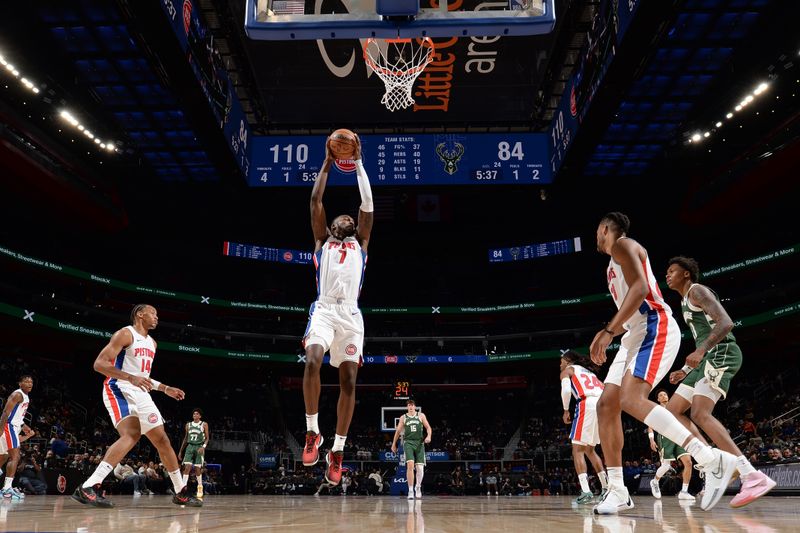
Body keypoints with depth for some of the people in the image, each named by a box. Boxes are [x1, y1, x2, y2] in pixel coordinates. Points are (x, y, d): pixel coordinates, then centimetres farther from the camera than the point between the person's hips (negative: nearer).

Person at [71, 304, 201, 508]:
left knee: (162, 439, 7)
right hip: (119, 390, -8)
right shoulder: (125, 334, -7)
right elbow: (99, 363, -17)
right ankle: (88, 487, -33)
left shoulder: (152, 343, 19)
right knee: (132, 435, -30)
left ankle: (181, 493, 17)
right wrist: (130, 378, -28)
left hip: (140, 393, 9)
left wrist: (166, 389, 21)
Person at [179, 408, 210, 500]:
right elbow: (185, 438, 18)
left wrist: (203, 447, -16)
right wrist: (181, 451, 15)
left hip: (199, 447, -2)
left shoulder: (204, 424, 2)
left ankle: (200, 488, 15)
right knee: (187, 467, -12)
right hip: (190, 447, 2)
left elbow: (207, 438, 1)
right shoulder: (188, 425, 12)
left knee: (197, 469, -1)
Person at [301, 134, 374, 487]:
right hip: (324, 310, -1)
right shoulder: (322, 242, 22)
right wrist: (327, 164, 20)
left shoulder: (360, 244, 24)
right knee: (312, 362, -26)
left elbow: (368, 203, 17)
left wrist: (358, 164, 19)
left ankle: (337, 450, 4)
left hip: (350, 315, 1)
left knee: (348, 381, -4)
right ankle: (312, 432, -11)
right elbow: (315, 200, 16)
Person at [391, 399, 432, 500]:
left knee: (420, 468, -2)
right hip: (408, 443, -1)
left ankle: (418, 487, 24)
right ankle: (410, 490, -11)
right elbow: (397, 431, 16)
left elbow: (428, 427, 9)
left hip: (419, 443, 1)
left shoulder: (421, 415, 9)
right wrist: (394, 444, 18)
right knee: (410, 465, -18)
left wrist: (429, 436, -11)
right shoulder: (403, 417, 10)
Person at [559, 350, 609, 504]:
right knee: (589, 449, 23)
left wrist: (565, 410, 4)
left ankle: (586, 491, -17)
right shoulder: (589, 372, 32)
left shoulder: (567, 371, 13)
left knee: (578, 450, -2)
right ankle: (607, 487, 22)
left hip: (587, 405, -7)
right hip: (603, 406, 7)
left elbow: (566, 390, -7)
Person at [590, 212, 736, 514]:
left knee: (631, 400, -27)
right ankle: (617, 492, 3)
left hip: (655, 328, -10)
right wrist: (609, 333, 27)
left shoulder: (622, 244, -2)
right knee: (606, 405, 2)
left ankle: (712, 459, -27)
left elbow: (640, 288, -18)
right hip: (636, 334, 10)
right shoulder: (615, 263, 27)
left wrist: (609, 331, -22)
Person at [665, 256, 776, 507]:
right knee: (672, 410, 6)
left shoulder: (697, 290, -2)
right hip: (707, 358, 10)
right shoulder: (686, 302, 27)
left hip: (721, 353, -10)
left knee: (700, 414, -26)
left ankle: (753, 477, -32)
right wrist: (685, 371, 28)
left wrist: (700, 350, -29)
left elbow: (725, 323, -17)